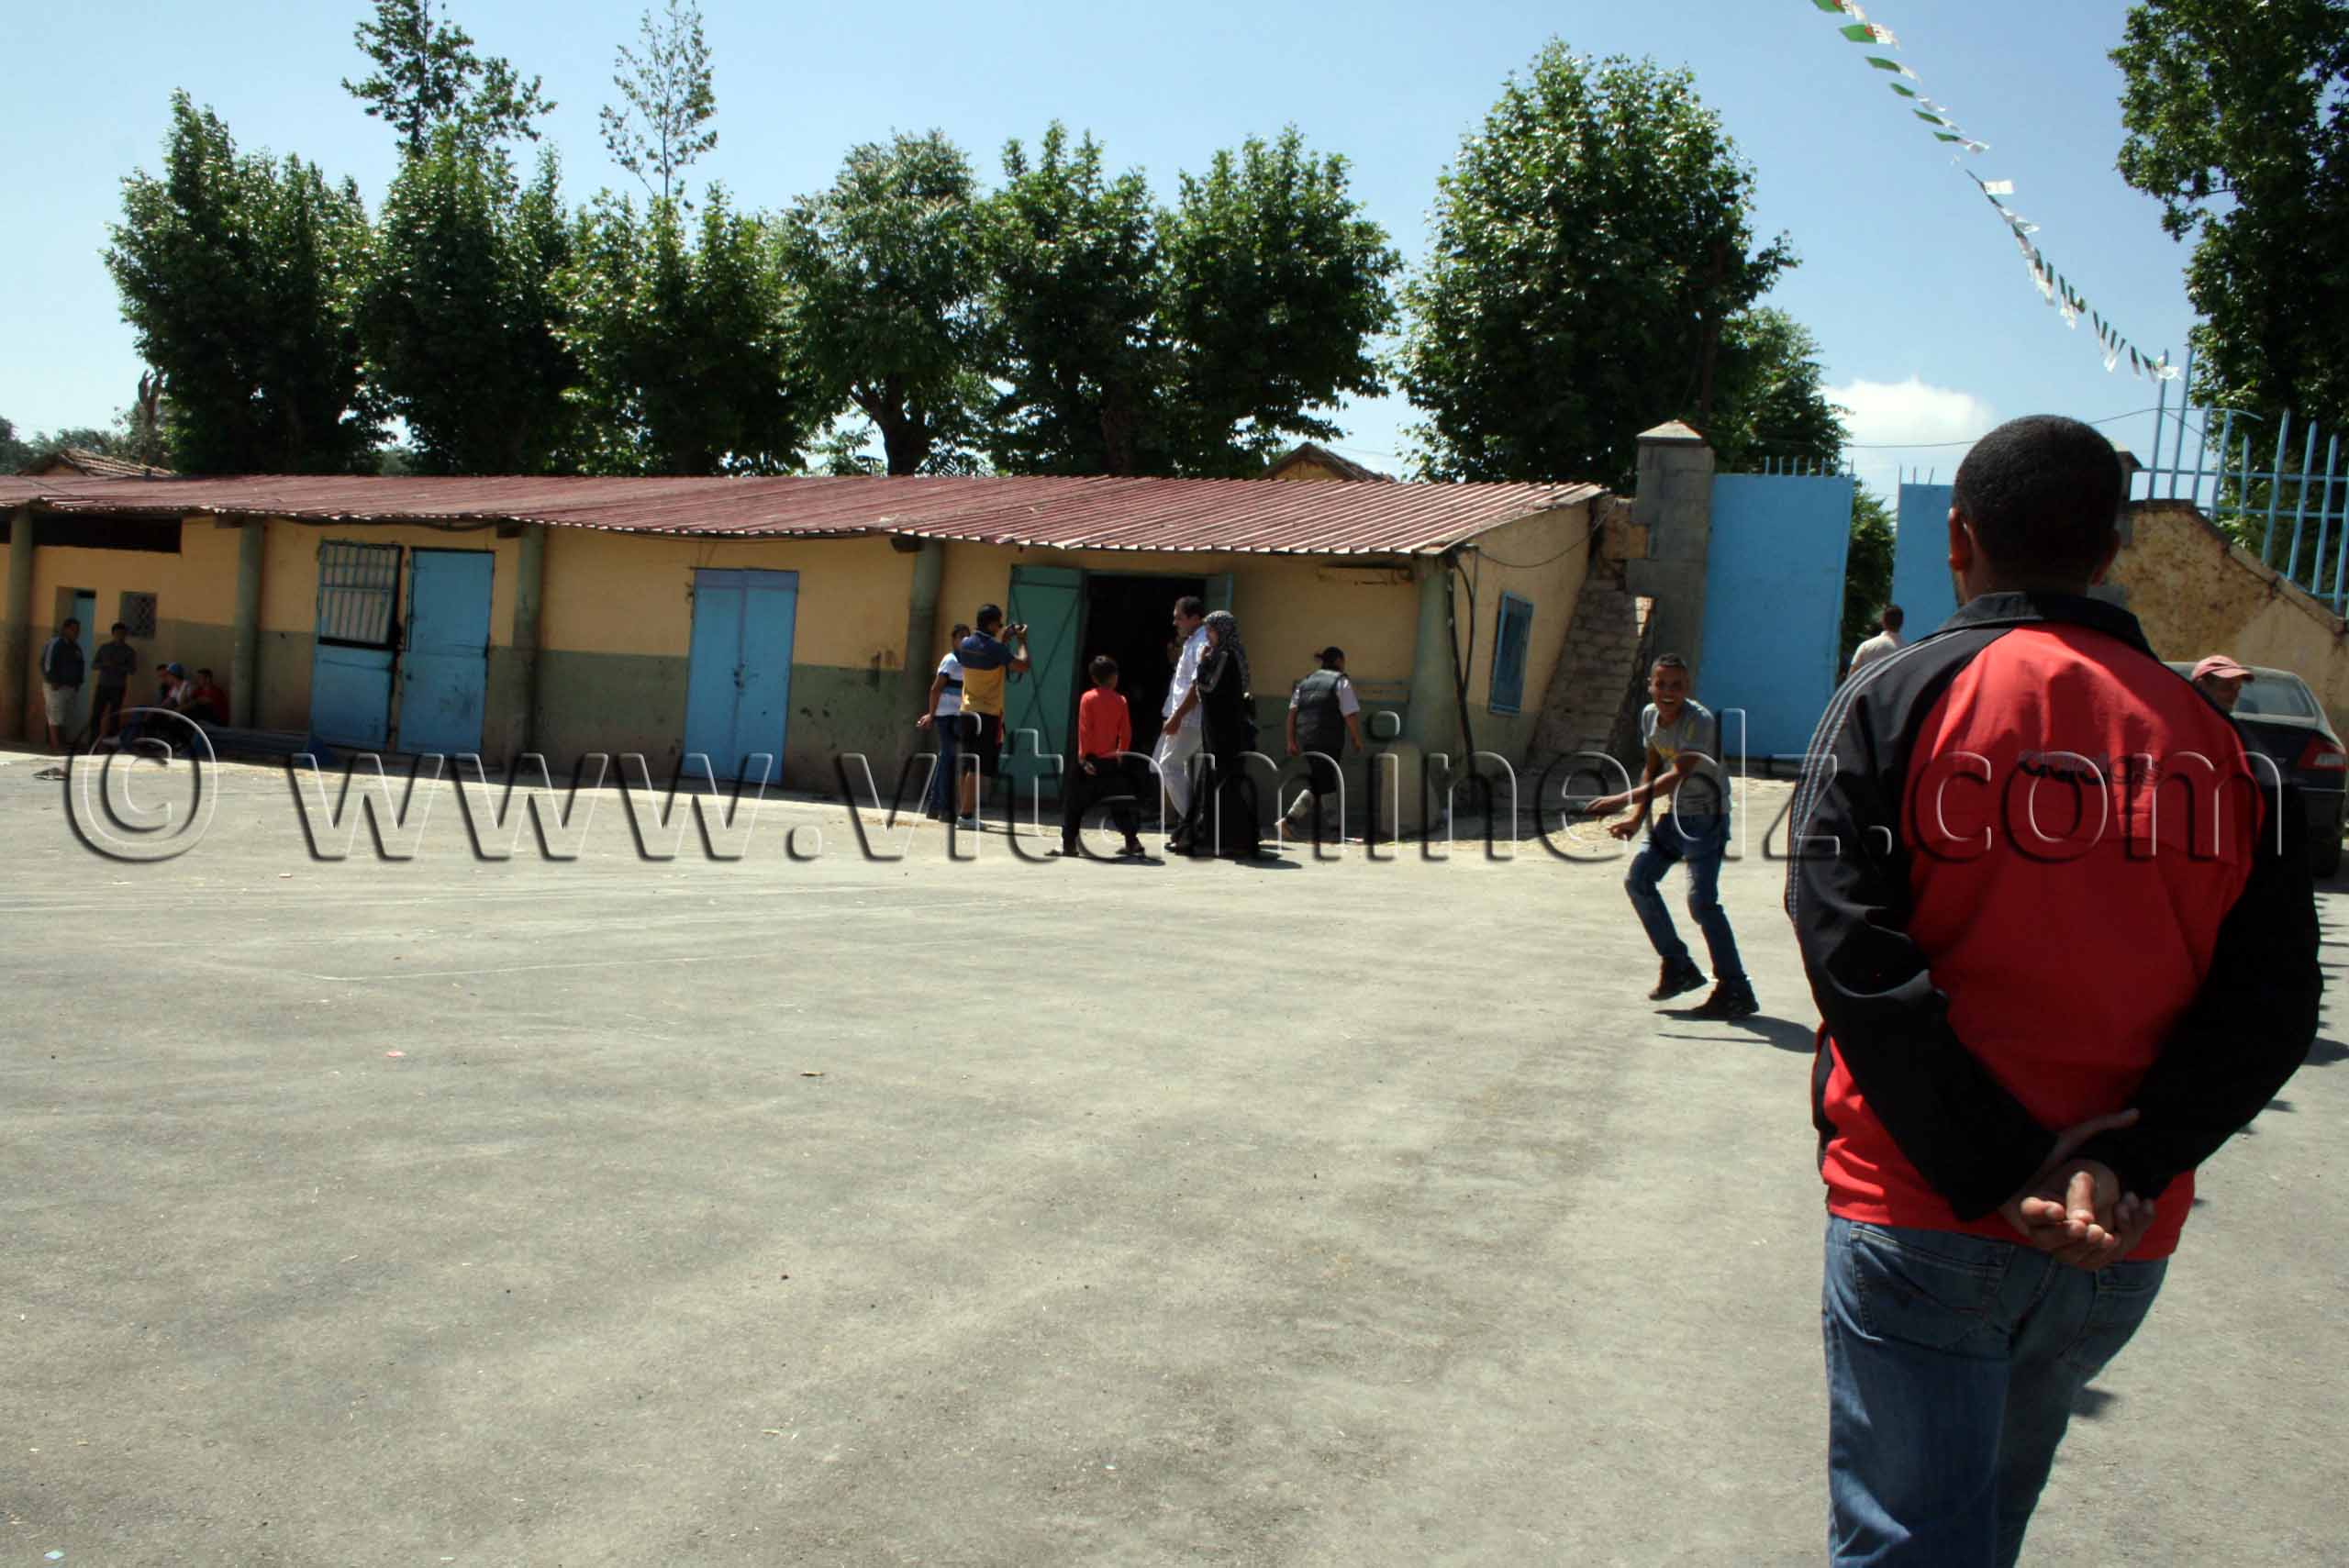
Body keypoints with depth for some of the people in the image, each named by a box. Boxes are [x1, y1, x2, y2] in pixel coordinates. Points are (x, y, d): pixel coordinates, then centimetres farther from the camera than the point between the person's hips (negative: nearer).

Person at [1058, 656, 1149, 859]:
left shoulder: (1088, 698, -6)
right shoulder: (1121, 700, 1)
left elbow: (1084, 729, -10)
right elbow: (1126, 733, 1)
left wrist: (1083, 756, -8)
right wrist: (1121, 755, 13)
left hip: (1091, 759, -3)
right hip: (1111, 759, 3)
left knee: (1074, 801, 6)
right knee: (1118, 801, 12)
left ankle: (1068, 843, 4)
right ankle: (1132, 841, 8)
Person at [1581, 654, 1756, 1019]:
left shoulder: (1700, 721, -22)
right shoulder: (1650, 716, 2)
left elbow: (1677, 776, -30)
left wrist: (1622, 800, -34)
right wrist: (1636, 818, 5)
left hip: (1706, 817, -8)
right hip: (1675, 814, 8)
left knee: (1701, 899, -17)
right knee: (1638, 879, 5)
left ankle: (1735, 991, -11)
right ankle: (1678, 966, 17)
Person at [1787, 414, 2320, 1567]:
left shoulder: (1896, 699, -6)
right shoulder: (2212, 740, 5)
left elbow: (1854, 954, -17)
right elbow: (2271, 1005, -4)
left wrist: (2001, 1178, -16)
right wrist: (2127, 1166, -12)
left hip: (1920, 1217, -4)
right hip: (2119, 1253, 5)